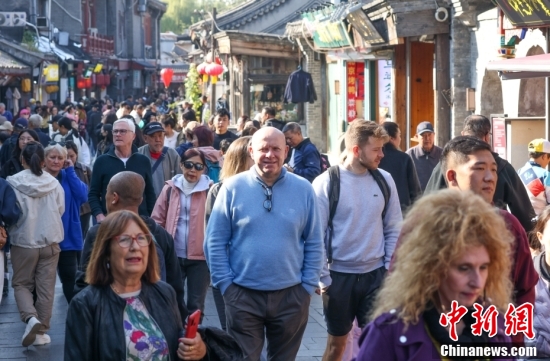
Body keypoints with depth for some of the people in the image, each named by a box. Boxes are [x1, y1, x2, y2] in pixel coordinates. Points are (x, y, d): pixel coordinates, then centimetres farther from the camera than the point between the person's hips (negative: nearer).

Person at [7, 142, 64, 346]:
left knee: (21, 284, 12)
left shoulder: (13, 183, -13)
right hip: (50, 242, 2)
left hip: (23, 241, -2)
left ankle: (30, 317, -12)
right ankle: (41, 331, 12)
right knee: (45, 287, 10)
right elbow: (61, 210, 5)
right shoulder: (54, 183, -5)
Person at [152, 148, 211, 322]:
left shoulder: (210, 190, -2)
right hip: (174, 255, 2)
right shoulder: (171, 188, 4)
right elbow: (157, 220, 5)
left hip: (199, 256, -2)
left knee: (196, 304, 9)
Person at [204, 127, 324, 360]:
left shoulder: (303, 189, 1)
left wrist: (308, 286, 1)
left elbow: (314, 243, 5)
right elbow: (214, 242, -2)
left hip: (291, 296, 2)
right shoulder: (232, 187, -5)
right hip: (243, 296, -2)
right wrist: (226, 285, -6)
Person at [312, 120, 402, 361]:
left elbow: (394, 229, 6)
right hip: (339, 275, -3)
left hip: (376, 274, 3)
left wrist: (390, 270, 1)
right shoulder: (326, 183, -11)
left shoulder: (384, 180, 0)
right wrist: (323, 278, -9)